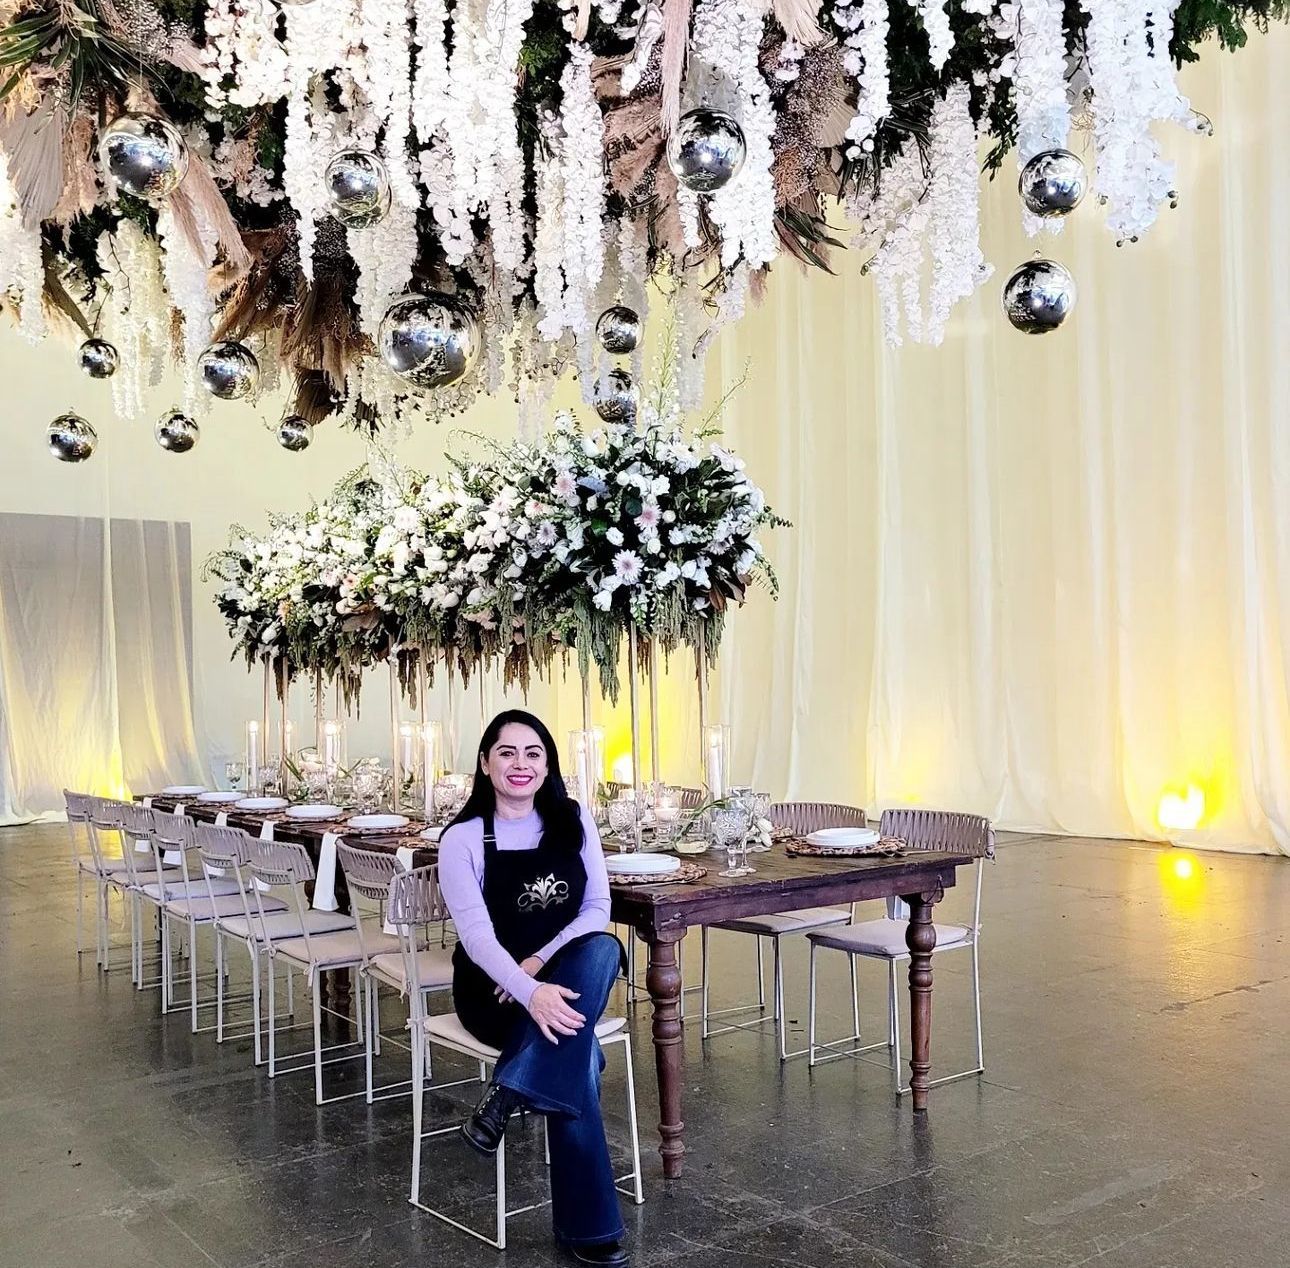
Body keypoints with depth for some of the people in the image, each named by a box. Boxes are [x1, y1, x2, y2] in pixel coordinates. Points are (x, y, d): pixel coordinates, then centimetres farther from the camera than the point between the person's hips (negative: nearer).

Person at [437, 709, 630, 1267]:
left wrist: (542, 960, -21)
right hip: (493, 988, -3)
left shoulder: (574, 820, 0)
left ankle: (509, 1091, -31)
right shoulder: (463, 837, -11)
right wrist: (531, 992, -40)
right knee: (578, 1057, -33)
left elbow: (598, 909, -2)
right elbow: (477, 935, -21)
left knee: (602, 949, -34)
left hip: (565, 974, 4)